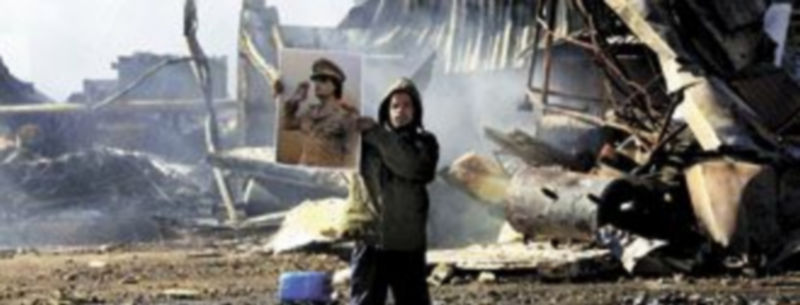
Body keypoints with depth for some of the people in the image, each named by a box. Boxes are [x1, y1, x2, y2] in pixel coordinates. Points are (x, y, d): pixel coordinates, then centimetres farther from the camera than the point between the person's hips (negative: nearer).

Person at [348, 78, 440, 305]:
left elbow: (411, 165, -18)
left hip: (408, 243, 0)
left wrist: (377, 135, -20)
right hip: (370, 239, 0)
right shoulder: (366, 140, 4)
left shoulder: (424, 143, 2)